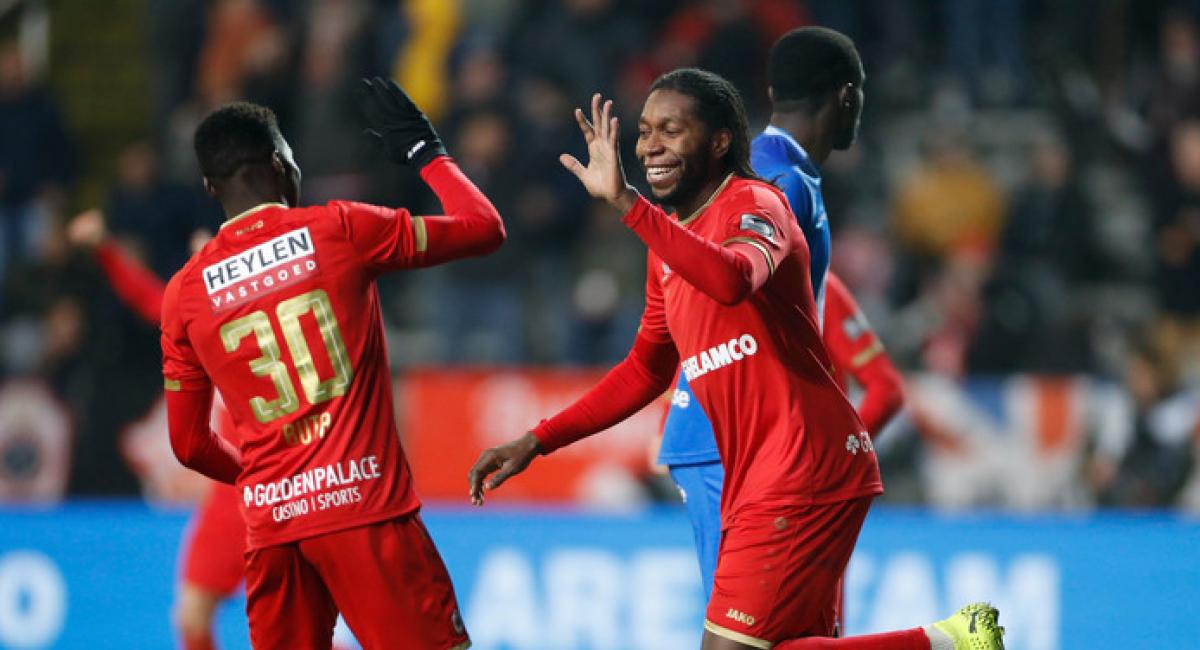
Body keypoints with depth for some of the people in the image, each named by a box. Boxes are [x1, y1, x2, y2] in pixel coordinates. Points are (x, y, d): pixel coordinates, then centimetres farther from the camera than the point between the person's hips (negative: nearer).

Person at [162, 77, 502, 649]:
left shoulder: (185, 293, 9)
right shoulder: (338, 231, 0)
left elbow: (190, 445, 14)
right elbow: (484, 228, 7)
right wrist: (424, 151, 21)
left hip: (270, 521, 4)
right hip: (362, 503, -4)